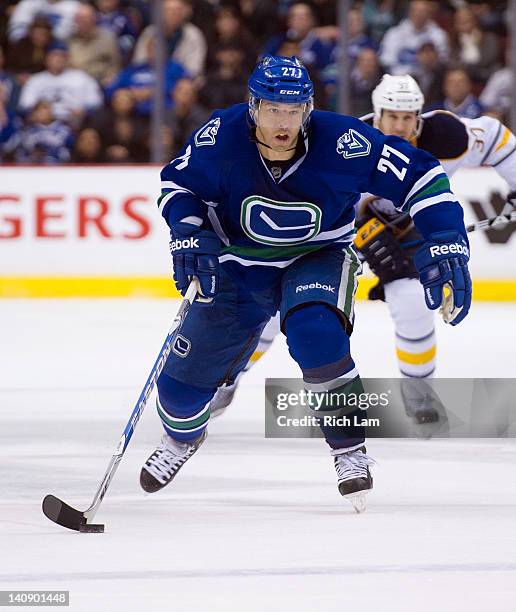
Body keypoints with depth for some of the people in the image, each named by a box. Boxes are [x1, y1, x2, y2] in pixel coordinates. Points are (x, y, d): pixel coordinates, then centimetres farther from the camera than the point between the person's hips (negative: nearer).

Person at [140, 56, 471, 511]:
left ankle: (350, 448, -17)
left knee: (313, 332, -36)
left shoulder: (341, 142, -28)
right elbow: (178, 182, -5)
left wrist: (447, 245, -29)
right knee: (184, 379, 4)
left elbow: (418, 175, -21)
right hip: (238, 265, 2)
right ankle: (182, 438, 42)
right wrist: (189, 232, -23)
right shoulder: (222, 136, -23)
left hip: (318, 258, -2)